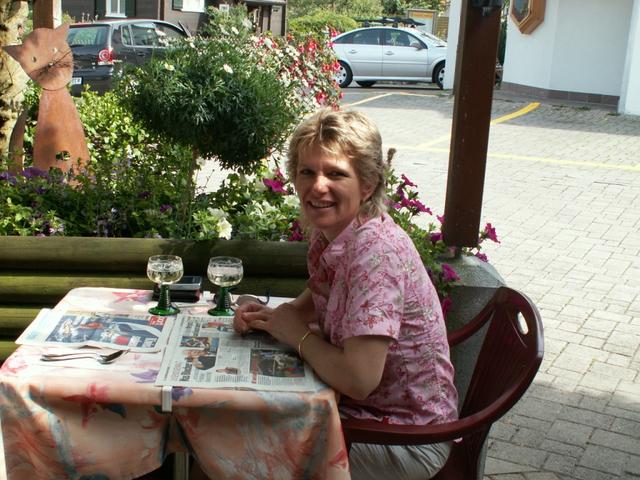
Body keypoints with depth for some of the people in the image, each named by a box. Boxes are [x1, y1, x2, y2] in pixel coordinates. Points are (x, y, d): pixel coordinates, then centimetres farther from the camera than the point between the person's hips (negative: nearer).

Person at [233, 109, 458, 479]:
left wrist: (299, 336, -15)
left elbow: (358, 379, -33)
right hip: (359, 406, 8)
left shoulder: (375, 251, -29)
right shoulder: (329, 231, -2)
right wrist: (270, 317, -3)